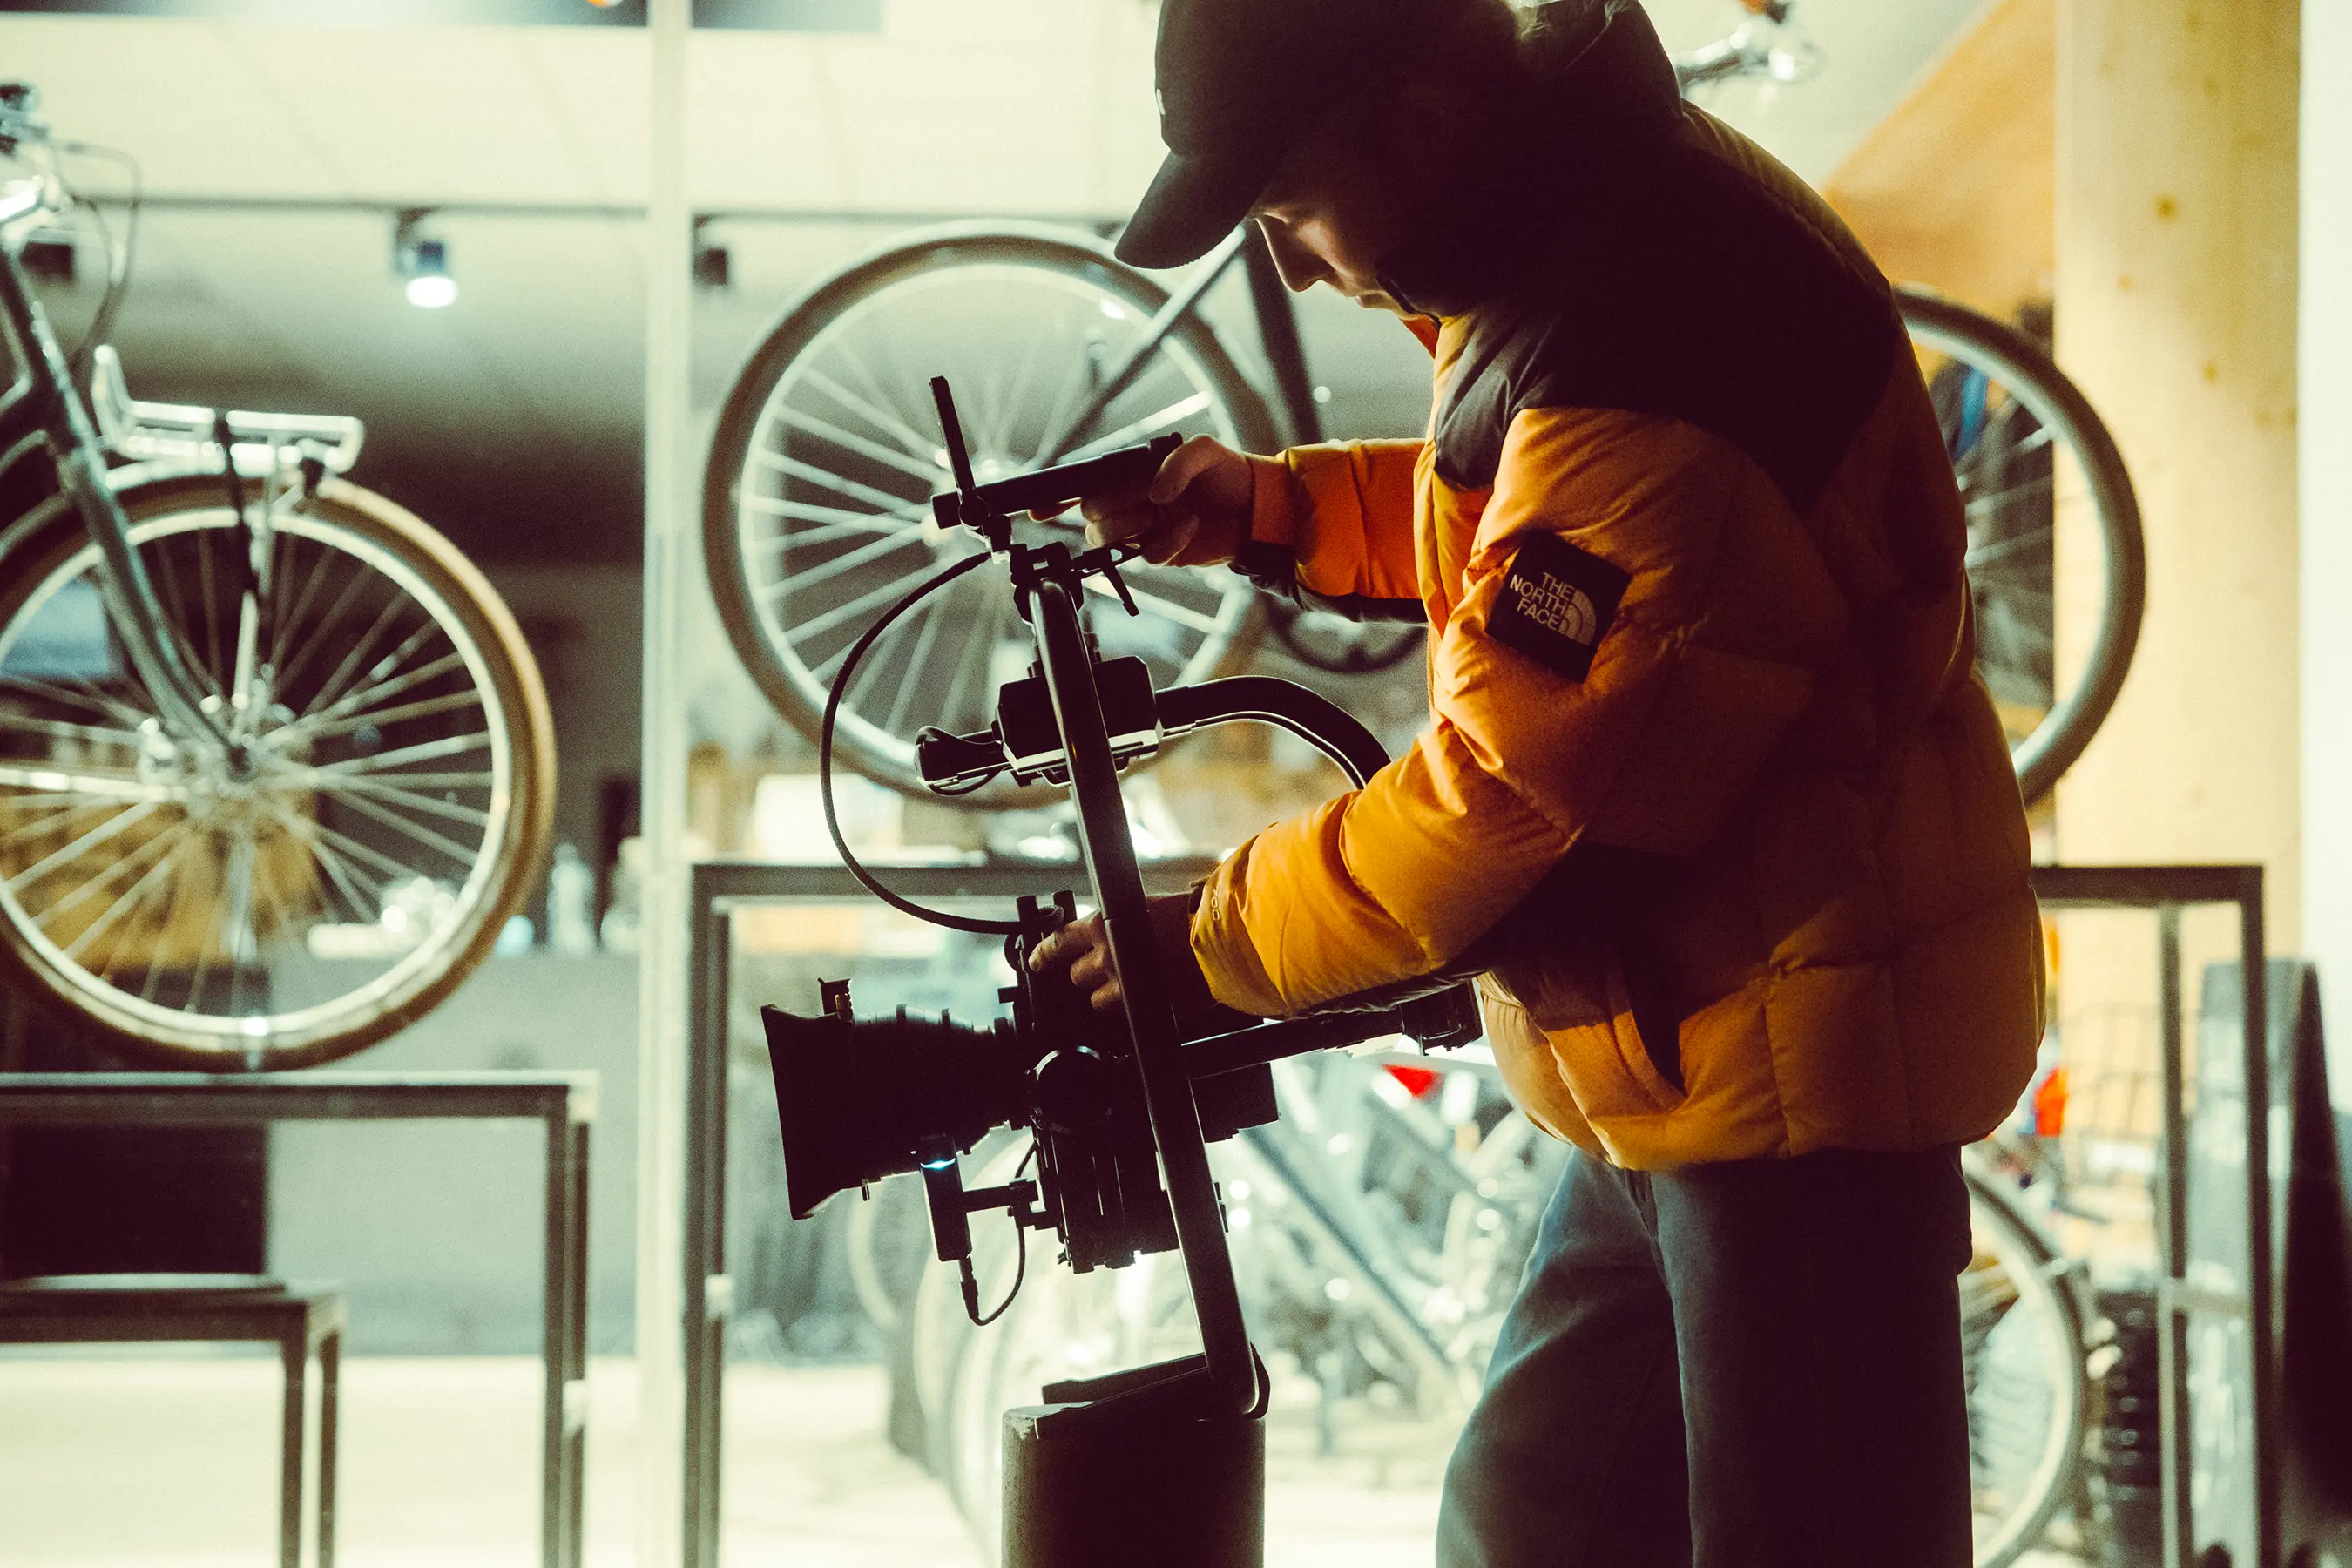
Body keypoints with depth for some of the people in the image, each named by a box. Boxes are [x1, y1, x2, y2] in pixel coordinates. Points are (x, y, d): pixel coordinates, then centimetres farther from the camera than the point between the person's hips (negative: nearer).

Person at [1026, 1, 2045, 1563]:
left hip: (1802, 1051, -10)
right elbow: (1510, 519, 20)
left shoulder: (1643, 367, -30)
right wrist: (1269, 508, 4)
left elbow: (1500, 787, -24)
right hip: (1681, 1048, 10)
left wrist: (1209, 938, -9)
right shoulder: (1598, 208, 3)